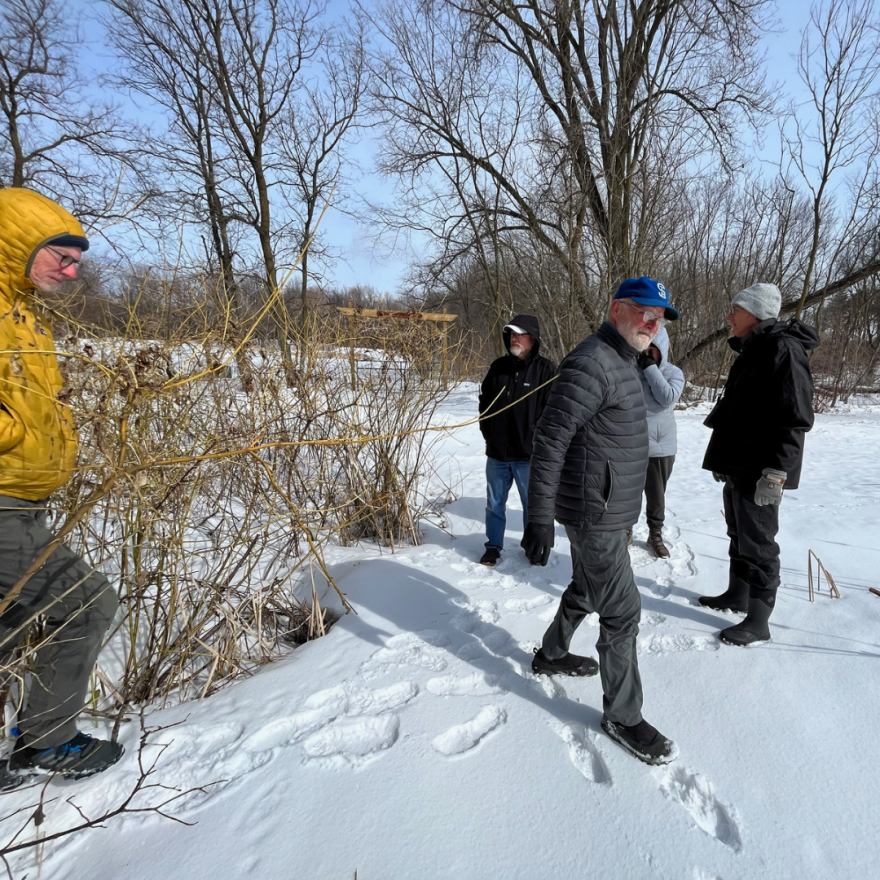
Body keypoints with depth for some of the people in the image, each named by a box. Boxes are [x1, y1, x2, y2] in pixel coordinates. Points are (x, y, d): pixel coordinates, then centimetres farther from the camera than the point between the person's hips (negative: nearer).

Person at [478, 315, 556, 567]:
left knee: (532, 505, 11)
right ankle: (493, 546, 28)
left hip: (528, 454, -4)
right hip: (496, 452, 4)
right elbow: (485, 399, 17)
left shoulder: (546, 370, -7)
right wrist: (487, 430, 9)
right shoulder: (498, 366, 7)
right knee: (494, 503, 14)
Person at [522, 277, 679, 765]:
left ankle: (551, 655, 46)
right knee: (622, 611, 0)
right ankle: (622, 715, 18)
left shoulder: (622, 363, 12)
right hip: (595, 515, -10)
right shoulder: (592, 363, -21)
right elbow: (549, 438, -26)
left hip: (608, 509, 10)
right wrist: (539, 518, -27)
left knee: (587, 590, 25)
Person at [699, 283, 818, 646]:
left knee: (757, 541, -1)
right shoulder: (753, 349, 15)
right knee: (739, 534, 19)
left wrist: (776, 472, -25)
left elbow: (795, 417, -22)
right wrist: (722, 459, 23)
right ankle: (737, 594, 34)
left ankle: (758, 621, 10)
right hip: (738, 464, 10)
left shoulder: (783, 348, -15)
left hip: (760, 471, -10)